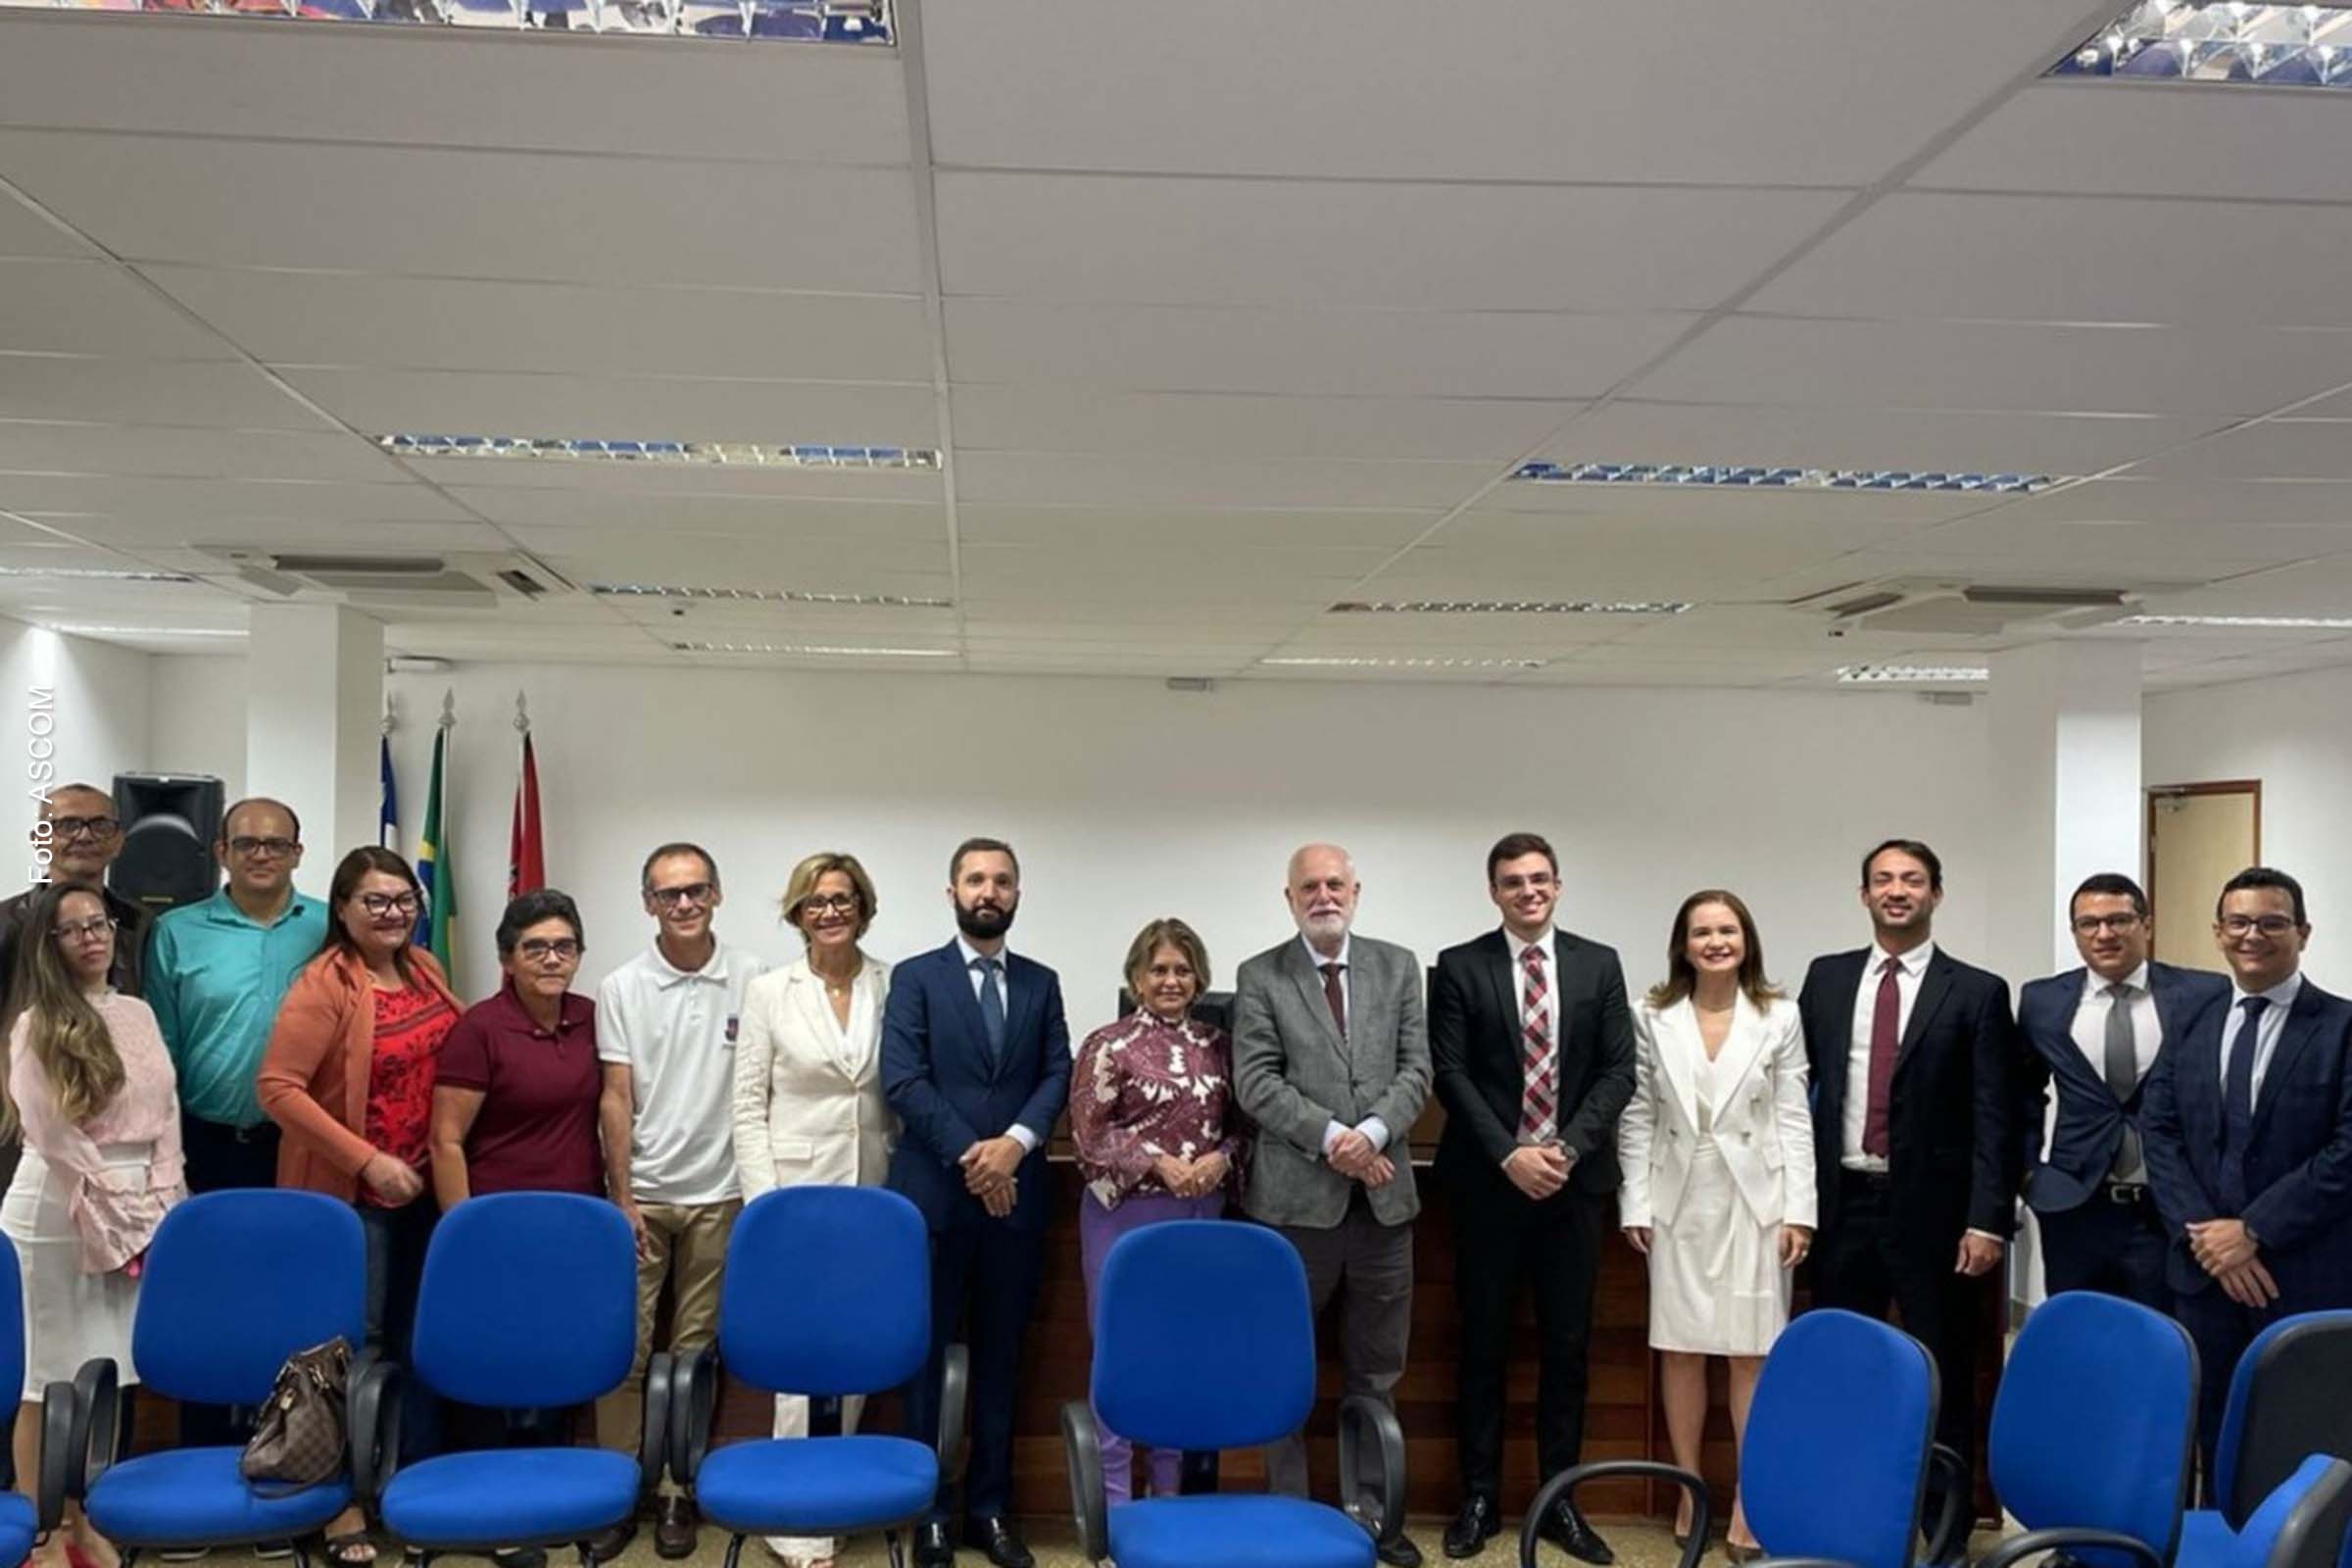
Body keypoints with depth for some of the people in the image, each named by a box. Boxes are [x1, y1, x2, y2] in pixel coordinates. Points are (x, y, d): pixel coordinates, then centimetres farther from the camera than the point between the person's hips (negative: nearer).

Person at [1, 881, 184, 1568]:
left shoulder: (137, 1013, 11)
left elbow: (167, 1110, 9)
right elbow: (55, 1136, -11)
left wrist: (156, 1203, -2)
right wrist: (116, 1214, -12)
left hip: (142, 1208, 5)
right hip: (61, 1213, -5)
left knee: (107, 1372, 10)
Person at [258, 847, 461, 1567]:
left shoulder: (425, 970, 6)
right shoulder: (323, 985, -15)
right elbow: (276, 1086, -21)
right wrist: (366, 1160, -22)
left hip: (424, 1188, 7)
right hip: (349, 1194, -7)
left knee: (420, 1340, 14)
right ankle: (341, 1504, 13)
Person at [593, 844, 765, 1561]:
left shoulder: (752, 980, -2)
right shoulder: (621, 987, -1)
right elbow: (615, 1099, -1)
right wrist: (622, 1197, -5)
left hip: (719, 1194, 0)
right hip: (641, 1194, 0)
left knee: (696, 1349, 8)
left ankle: (677, 1491, 18)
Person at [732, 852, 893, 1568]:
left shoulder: (894, 986, 3)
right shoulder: (770, 991, -1)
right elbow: (748, 1105, -1)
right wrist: (763, 1202, -8)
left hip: (873, 1197, 2)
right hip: (797, 1192, -2)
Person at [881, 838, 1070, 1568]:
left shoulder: (1041, 982, 10)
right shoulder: (915, 978, 0)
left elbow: (1057, 1074, 2)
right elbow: (902, 1080, -9)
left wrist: (1014, 1143, -14)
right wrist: (969, 1154, -15)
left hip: (1016, 1194, 3)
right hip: (933, 1192, -3)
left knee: (1001, 1356, 9)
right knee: (928, 1355, 5)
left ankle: (990, 1507, 18)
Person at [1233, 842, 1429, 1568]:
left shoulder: (1398, 966, 8)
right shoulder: (1260, 976, 0)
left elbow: (1416, 1069, 2)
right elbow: (1257, 1083, -8)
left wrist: (1372, 1132, -15)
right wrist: (1331, 1138, -18)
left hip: (1383, 1194, 3)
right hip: (1295, 1196, -3)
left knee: (1377, 1368, 11)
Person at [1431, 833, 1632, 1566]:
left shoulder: (1600, 964, 5)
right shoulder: (1459, 967, 0)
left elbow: (1618, 1071, 0)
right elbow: (1452, 1075, -5)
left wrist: (1566, 1148, -12)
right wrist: (1509, 1154, -15)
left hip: (1575, 1178, 2)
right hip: (1488, 1180, -1)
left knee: (1567, 1347, 6)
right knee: (1482, 1345, 5)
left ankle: (1561, 1499, 16)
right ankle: (1479, 1497, 16)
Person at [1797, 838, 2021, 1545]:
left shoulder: (1978, 993, -2)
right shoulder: (1826, 978, 8)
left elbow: (1996, 1119, -5)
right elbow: (1798, 1084, 9)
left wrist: (1988, 1220, -12)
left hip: (1933, 1210, -3)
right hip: (1842, 1204, 3)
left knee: (1943, 1376, 7)